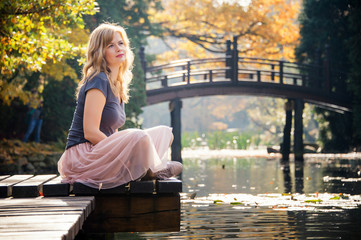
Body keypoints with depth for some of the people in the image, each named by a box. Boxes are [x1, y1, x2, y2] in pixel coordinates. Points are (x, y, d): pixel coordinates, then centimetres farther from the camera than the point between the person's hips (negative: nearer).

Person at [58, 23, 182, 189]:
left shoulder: (118, 85, 15)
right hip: (82, 155, -10)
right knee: (139, 136, -33)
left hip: (103, 152, 10)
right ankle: (155, 169, -4)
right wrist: (129, 150, -17)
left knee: (164, 133, 10)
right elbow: (90, 132, -20)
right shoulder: (98, 82, -13)